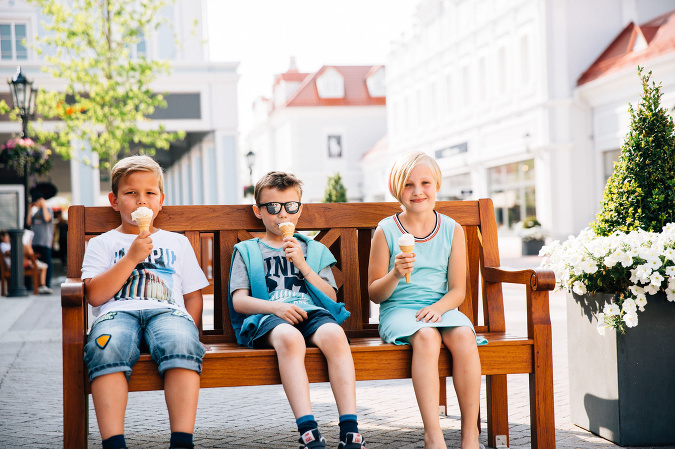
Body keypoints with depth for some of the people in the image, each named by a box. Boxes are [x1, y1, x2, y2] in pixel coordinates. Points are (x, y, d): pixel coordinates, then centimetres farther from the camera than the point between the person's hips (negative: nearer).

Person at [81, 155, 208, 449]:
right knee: (107, 347, -38)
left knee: (181, 342, -37)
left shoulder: (177, 242, 28)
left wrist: (190, 330, 5)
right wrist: (131, 257, -1)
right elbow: (94, 295, 6)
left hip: (167, 311, 1)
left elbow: (193, 295, 25)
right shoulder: (102, 244, 22)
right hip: (117, 312, -1)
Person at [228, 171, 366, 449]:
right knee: (289, 337, -40)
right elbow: (238, 300, 8)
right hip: (267, 316, -2)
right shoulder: (247, 251, 22)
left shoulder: (314, 250, 29)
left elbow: (331, 296, 16)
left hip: (311, 312, 2)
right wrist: (275, 306, -10)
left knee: (334, 334, -35)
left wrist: (302, 265, 4)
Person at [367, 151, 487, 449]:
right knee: (426, 336, -35)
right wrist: (395, 274, -17)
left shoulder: (452, 230, 7)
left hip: (440, 308, 2)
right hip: (398, 310, -2)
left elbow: (457, 289, 6)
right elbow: (375, 293, 3)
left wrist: (438, 307, -15)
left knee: (463, 335, -31)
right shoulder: (386, 231, 1)